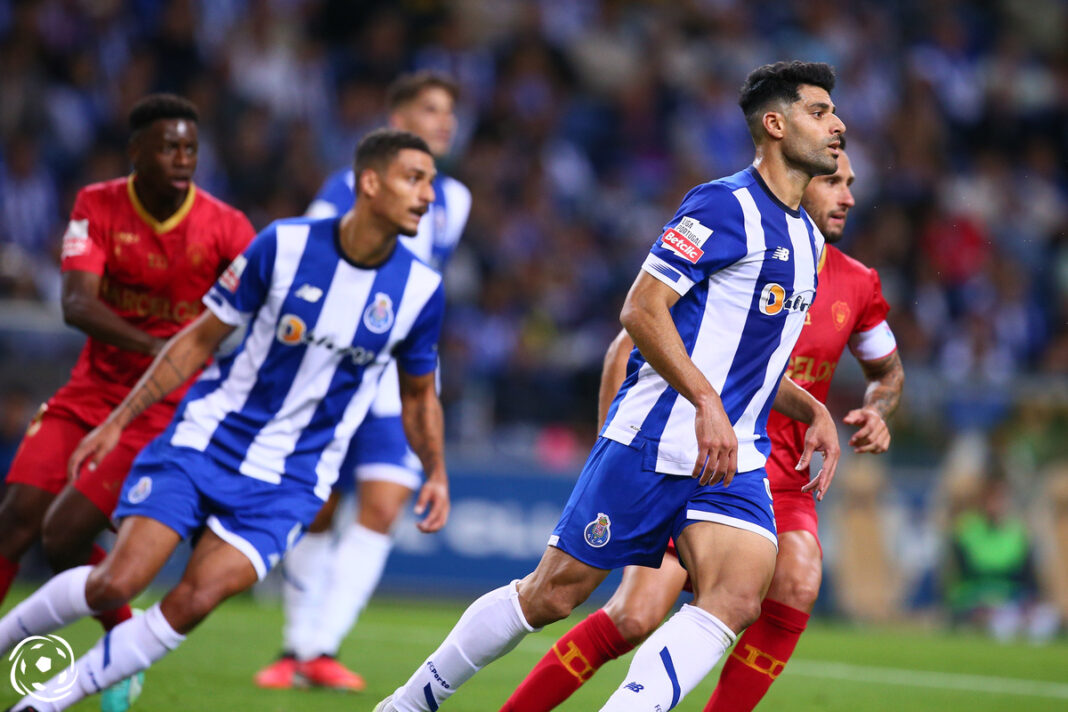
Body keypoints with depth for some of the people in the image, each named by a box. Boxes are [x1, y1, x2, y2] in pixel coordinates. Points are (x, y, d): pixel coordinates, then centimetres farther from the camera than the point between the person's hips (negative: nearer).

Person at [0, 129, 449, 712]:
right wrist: (119, 420, 0)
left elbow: (418, 394, 14)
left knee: (195, 602, -17)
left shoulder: (420, 290, -5)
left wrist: (436, 473, 0)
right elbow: (201, 338, 0)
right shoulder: (285, 244, -10)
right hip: (206, 442, -1)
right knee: (116, 583, -13)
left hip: (288, 483, 1)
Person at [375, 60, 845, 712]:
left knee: (737, 599, -18)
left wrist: (814, 411, 12)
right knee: (554, 592, -1)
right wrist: (707, 402, -24)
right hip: (654, 440, -7)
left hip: (734, 459, 7)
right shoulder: (724, 206, -10)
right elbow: (642, 310, -17)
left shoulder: (806, 238, 17)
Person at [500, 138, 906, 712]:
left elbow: (888, 370, 24)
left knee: (796, 586, -26)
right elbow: (628, 347, -4)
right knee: (635, 617, -17)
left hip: (781, 477, 4)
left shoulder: (857, 286, 5)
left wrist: (876, 413, 0)